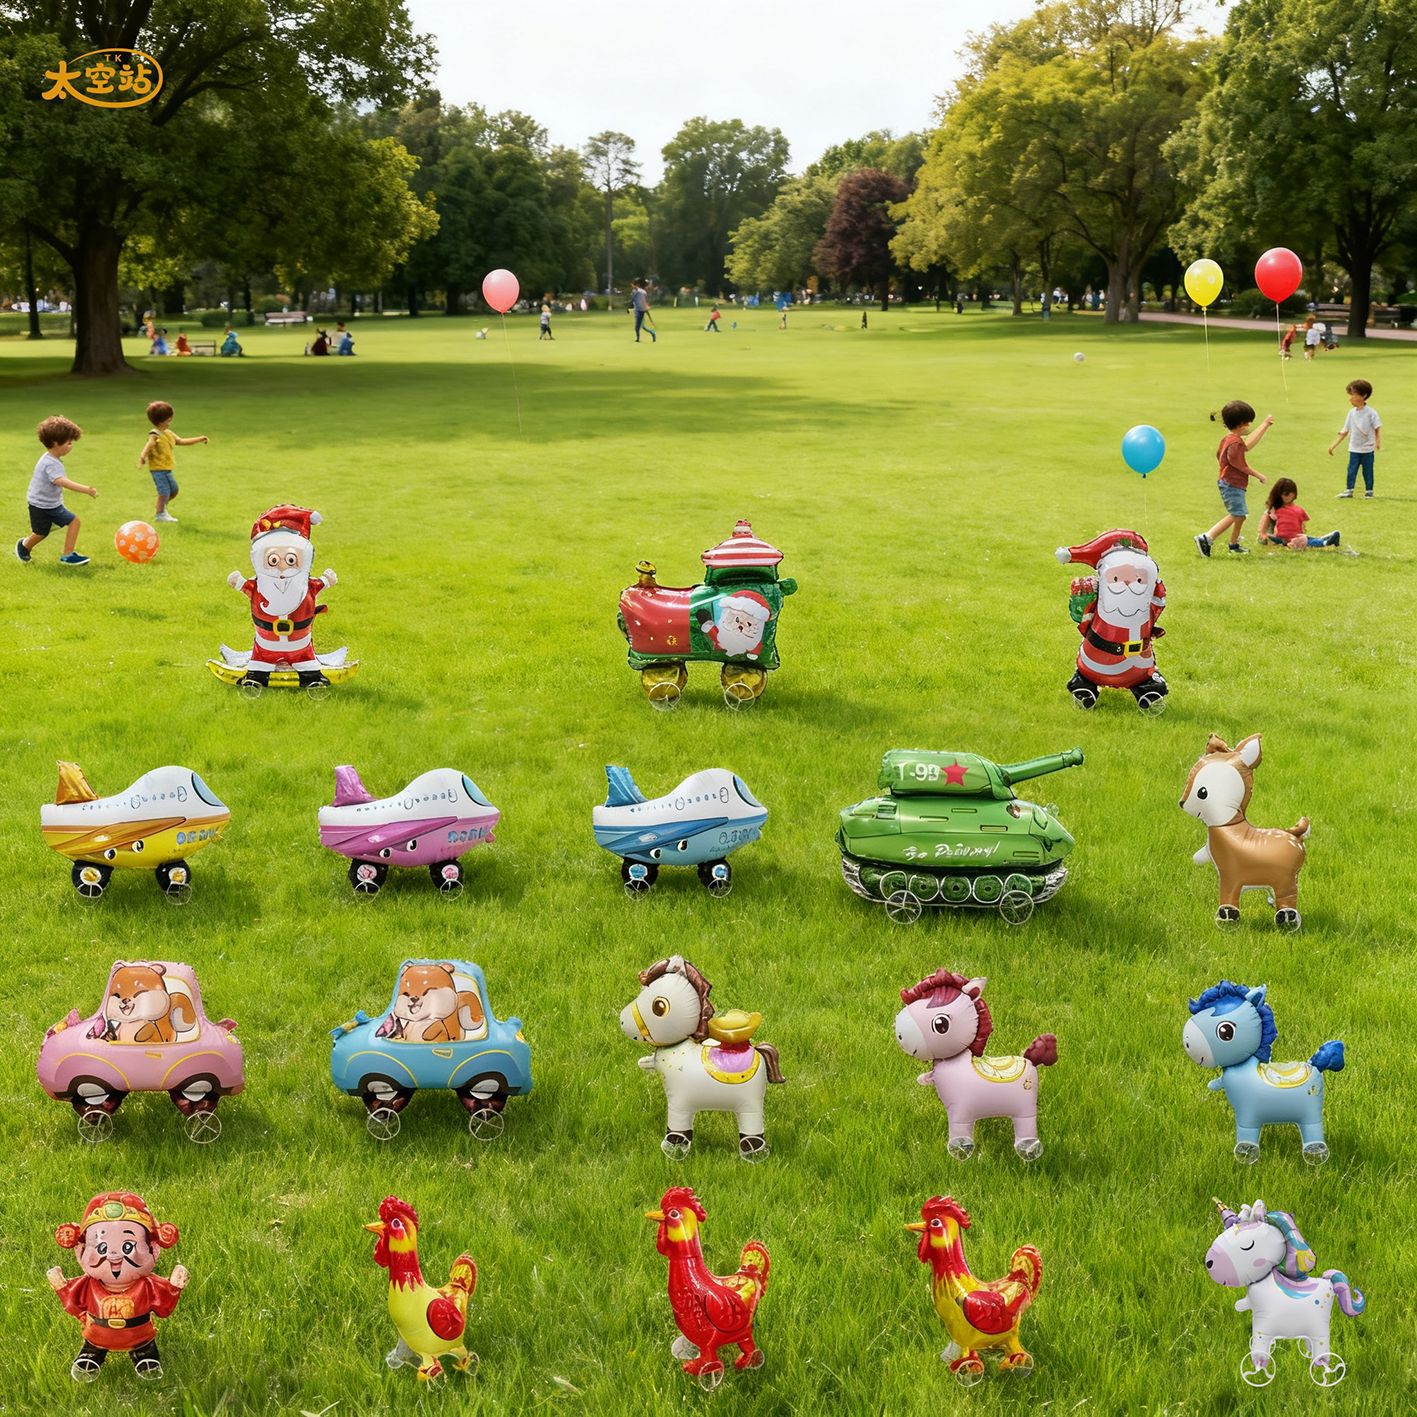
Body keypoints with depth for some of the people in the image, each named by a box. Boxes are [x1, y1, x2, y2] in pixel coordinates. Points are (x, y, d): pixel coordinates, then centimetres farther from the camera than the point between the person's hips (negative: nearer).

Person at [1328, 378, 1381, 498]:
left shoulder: (1371, 413, -11)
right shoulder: (1351, 413, 3)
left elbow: (1378, 428, -12)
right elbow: (1344, 431, 9)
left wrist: (1378, 442, -28)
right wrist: (1333, 445, 8)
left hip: (1367, 449, -4)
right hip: (1354, 449, 4)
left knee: (1367, 471, 5)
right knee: (1351, 470, 2)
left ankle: (1369, 491, 18)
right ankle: (1349, 490, 9)